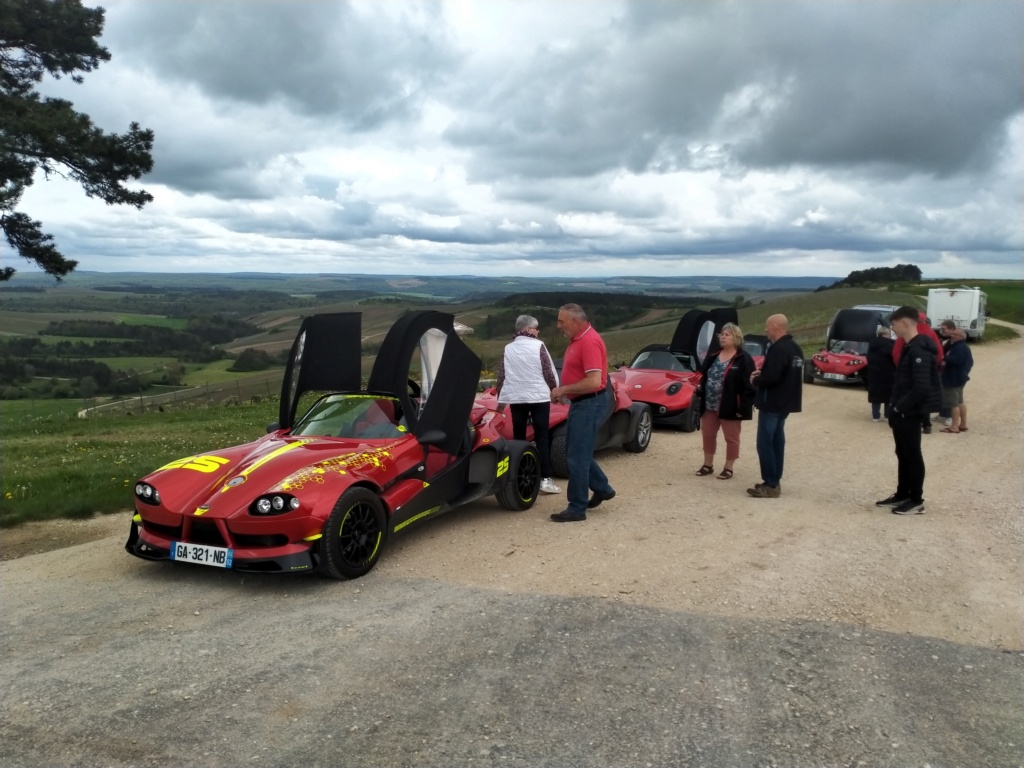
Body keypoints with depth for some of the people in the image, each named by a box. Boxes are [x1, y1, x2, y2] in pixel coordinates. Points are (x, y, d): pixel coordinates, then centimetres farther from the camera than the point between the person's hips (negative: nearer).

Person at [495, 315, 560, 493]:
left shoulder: (508, 348, 6)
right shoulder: (538, 345, -5)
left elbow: (501, 375, 7)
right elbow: (549, 372, -4)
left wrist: (501, 399, 15)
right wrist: (555, 390, 11)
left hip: (515, 398, 4)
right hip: (539, 397, -4)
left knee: (518, 438, 10)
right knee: (542, 437, -2)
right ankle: (545, 479, -7)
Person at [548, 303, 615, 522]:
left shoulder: (589, 342, -21)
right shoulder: (577, 339, 10)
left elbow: (594, 381, -27)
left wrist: (564, 389, -17)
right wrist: (563, 391, 4)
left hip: (589, 404, -10)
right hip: (580, 403, 10)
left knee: (577, 457, -4)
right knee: (577, 453, 19)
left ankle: (577, 508, 5)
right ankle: (602, 489, 33)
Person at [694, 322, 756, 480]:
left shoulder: (743, 359, -10)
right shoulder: (713, 356, 10)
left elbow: (749, 385, -14)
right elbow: (704, 378, 15)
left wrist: (744, 407, -19)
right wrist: (702, 400, 9)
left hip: (730, 407, -6)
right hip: (710, 406, 6)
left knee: (731, 438, 6)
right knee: (708, 435, 12)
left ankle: (728, 468, 17)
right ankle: (708, 465, 26)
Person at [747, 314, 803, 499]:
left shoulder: (778, 349, -20)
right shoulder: (795, 348, 13)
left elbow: (771, 377, -29)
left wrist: (755, 380, -9)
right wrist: (762, 374, 8)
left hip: (772, 403, -10)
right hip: (784, 402, 10)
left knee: (765, 443, -6)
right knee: (776, 442, 15)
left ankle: (770, 485, -5)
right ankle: (774, 482, 20)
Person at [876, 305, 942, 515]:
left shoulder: (919, 350, -21)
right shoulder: (909, 347, 10)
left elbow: (922, 388, -27)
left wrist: (901, 406, -17)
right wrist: (895, 406, 10)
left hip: (909, 413, -10)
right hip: (902, 412, 10)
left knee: (912, 455, 0)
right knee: (902, 454, 16)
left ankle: (916, 501, 10)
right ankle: (902, 495, 27)